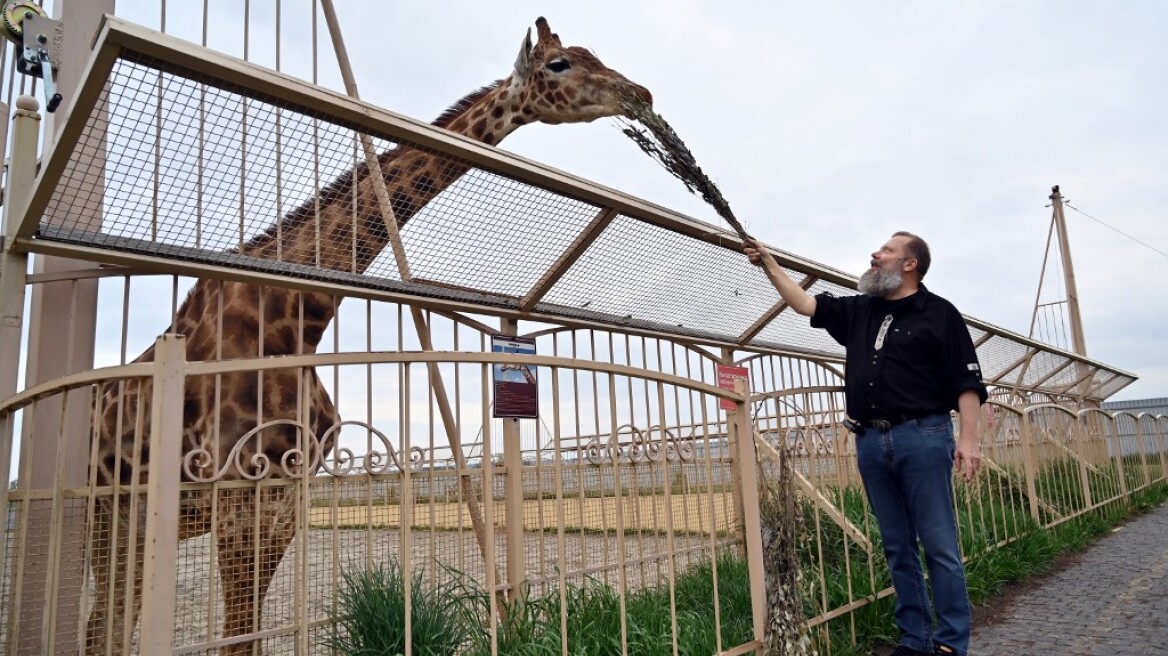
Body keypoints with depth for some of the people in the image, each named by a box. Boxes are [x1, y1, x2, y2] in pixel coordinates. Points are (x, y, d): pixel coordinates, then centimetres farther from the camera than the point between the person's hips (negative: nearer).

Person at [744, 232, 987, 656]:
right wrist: (768, 262, 18)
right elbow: (803, 303, 21)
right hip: (871, 442, 5)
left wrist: (968, 438, -12)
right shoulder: (858, 311, 17)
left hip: (922, 437, -5)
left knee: (939, 546, -2)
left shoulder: (938, 313, 1)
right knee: (898, 548, 9)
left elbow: (966, 382, -3)